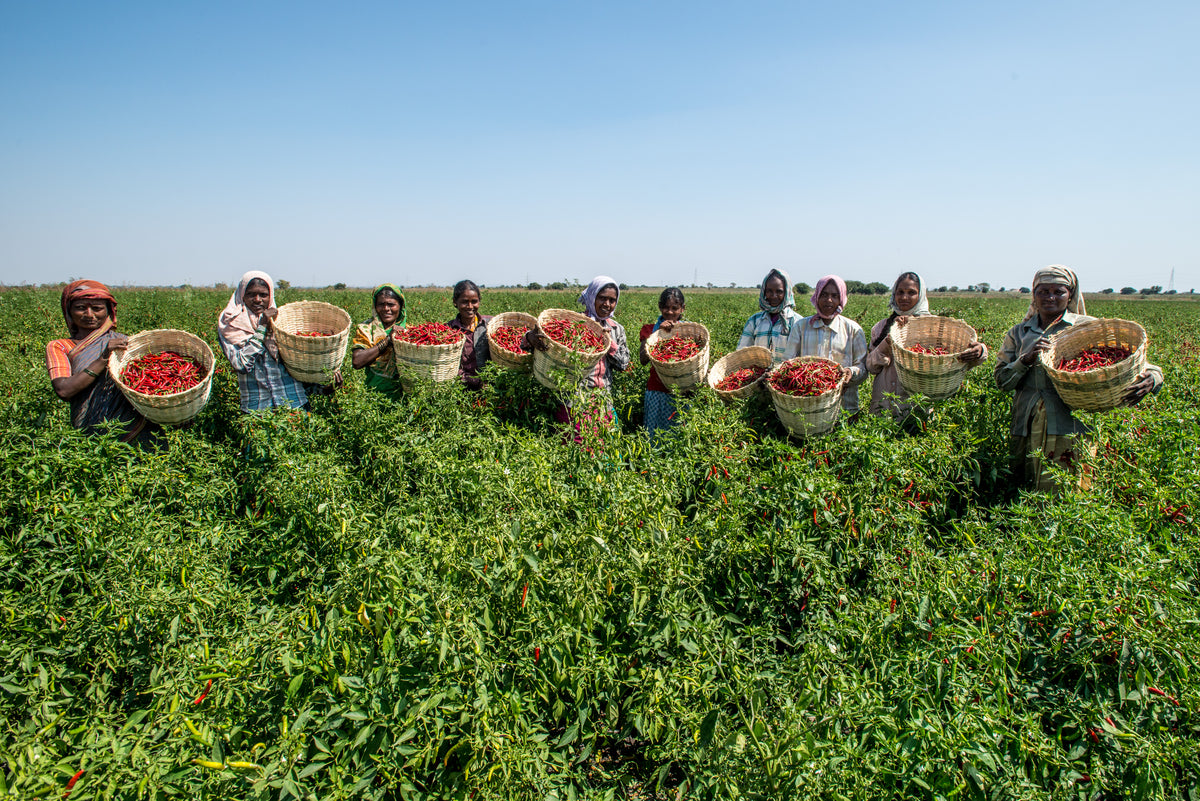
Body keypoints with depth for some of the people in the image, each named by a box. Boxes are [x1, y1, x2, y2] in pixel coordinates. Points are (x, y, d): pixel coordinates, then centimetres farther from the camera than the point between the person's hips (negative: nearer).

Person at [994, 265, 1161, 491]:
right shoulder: (1018, 333, 14)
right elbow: (1002, 380, 6)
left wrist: (1151, 377, -20)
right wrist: (1027, 359, -12)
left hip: (1070, 428, -3)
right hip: (1026, 429, 3)